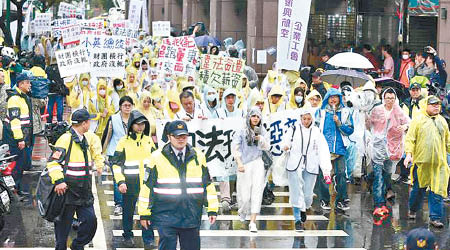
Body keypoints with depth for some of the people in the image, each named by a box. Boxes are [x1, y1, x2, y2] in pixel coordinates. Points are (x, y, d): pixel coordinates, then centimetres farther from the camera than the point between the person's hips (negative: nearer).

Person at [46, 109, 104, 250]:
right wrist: (59, 181, -26)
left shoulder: (87, 138, 10)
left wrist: (99, 164, 26)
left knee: (90, 220, 2)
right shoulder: (66, 139, -14)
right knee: (64, 224, 2)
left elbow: (95, 142, 34)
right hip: (68, 189, -7)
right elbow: (53, 162, -17)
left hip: (84, 190, 7)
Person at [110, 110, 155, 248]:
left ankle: (148, 239, 0)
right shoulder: (124, 142, -3)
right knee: (128, 211, 9)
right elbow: (116, 164, -2)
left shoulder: (148, 140, 8)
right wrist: (120, 181, -11)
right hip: (130, 184, -2)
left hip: (147, 182, 2)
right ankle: (127, 236, 27)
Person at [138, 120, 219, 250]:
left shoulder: (198, 156, 8)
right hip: (166, 215, -3)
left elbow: (207, 184, 14)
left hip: (192, 215, 3)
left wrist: (212, 209, 10)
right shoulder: (157, 157, 0)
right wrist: (144, 213, 1)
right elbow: (147, 186, 3)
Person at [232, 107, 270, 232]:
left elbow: (266, 147, 5)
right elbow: (234, 148, -11)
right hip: (244, 165, -2)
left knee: (257, 192, -12)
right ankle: (242, 211, 36)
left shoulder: (262, 131, 8)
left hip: (257, 164, 2)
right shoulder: (241, 132, -4)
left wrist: (260, 139, -16)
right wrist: (239, 163, -24)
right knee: (245, 196, 0)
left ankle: (253, 222, -14)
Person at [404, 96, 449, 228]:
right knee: (419, 188, 8)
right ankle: (413, 210, 31)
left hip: (439, 163, 3)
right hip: (421, 161, -3)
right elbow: (410, 139, -5)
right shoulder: (418, 120, -1)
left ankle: (435, 218, 1)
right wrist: (409, 154, -15)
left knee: (437, 190, -3)